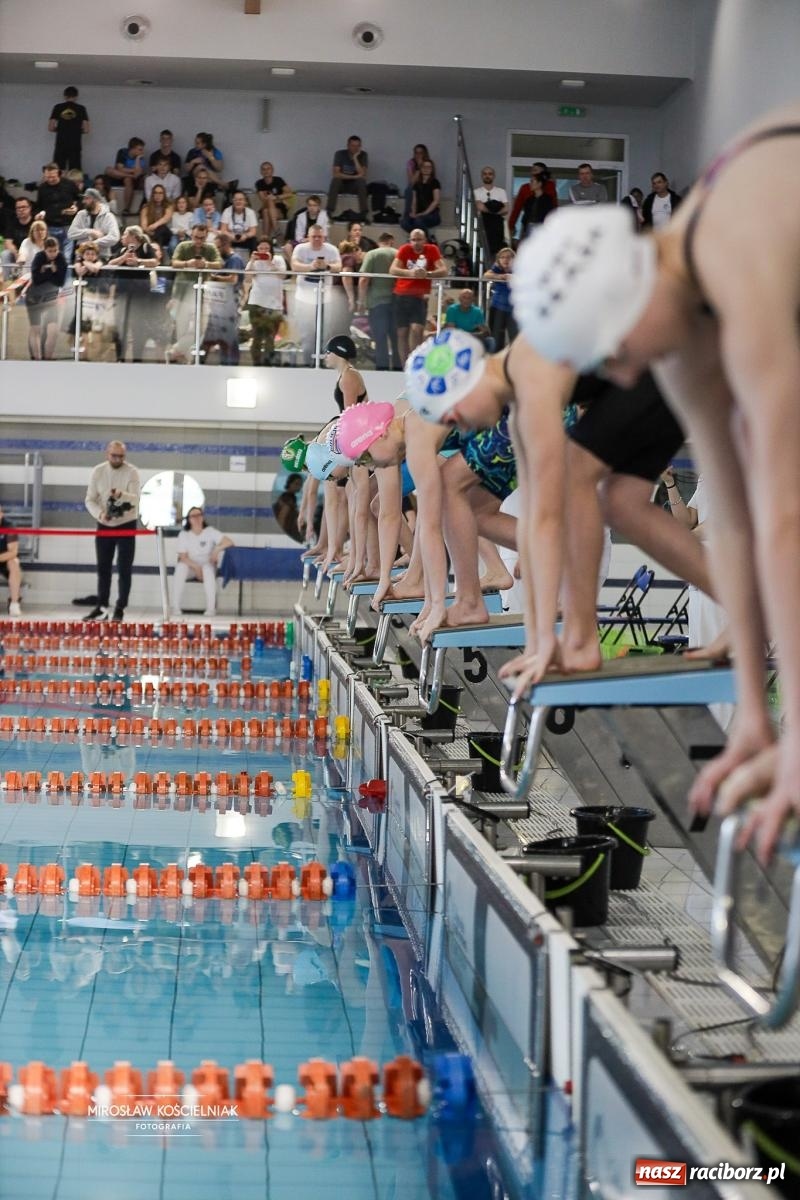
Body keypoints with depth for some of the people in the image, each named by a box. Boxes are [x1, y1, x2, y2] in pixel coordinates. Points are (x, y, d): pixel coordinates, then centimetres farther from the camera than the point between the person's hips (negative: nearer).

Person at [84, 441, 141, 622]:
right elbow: (90, 499, -4)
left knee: (124, 569, -3)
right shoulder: (98, 471, -4)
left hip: (126, 526, -3)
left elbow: (136, 499, -23)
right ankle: (102, 608, 16)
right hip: (104, 526, 3)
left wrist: (122, 495, -44)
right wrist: (100, 513, -24)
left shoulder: (131, 472, -12)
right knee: (103, 568, 8)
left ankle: (120, 609, 2)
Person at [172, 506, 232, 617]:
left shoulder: (210, 531, -5)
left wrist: (217, 549, -30)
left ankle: (211, 608, -39)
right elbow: (183, 557, -10)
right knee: (180, 567, -34)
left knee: (208, 569, -37)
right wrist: (196, 567, -26)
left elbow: (229, 542, -13)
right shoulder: (184, 534, -4)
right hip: (190, 566, 1)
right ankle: (175, 607, -34)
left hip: (207, 566, 0)